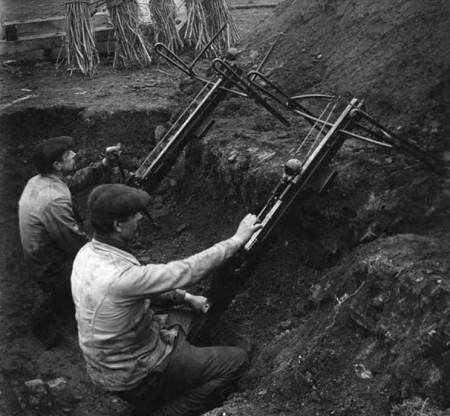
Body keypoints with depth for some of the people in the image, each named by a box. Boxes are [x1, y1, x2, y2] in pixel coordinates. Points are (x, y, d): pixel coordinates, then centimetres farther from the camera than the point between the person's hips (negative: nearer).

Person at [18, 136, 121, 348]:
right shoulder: (54, 201, -32)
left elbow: (76, 179, 7)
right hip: (54, 271, -9)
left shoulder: (37, 181, -4)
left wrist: (105, 163, -5)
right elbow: (77, 243, -25)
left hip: (40, 260, 9)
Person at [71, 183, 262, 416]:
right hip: (131, 376, -9)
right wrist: (237, 239, -16)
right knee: (236, 361, -5)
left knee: (199, 316, 21)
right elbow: (187, 270, -27)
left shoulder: (88, 253, -8)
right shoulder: (119, 277, -36)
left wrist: (185, 297, 5)